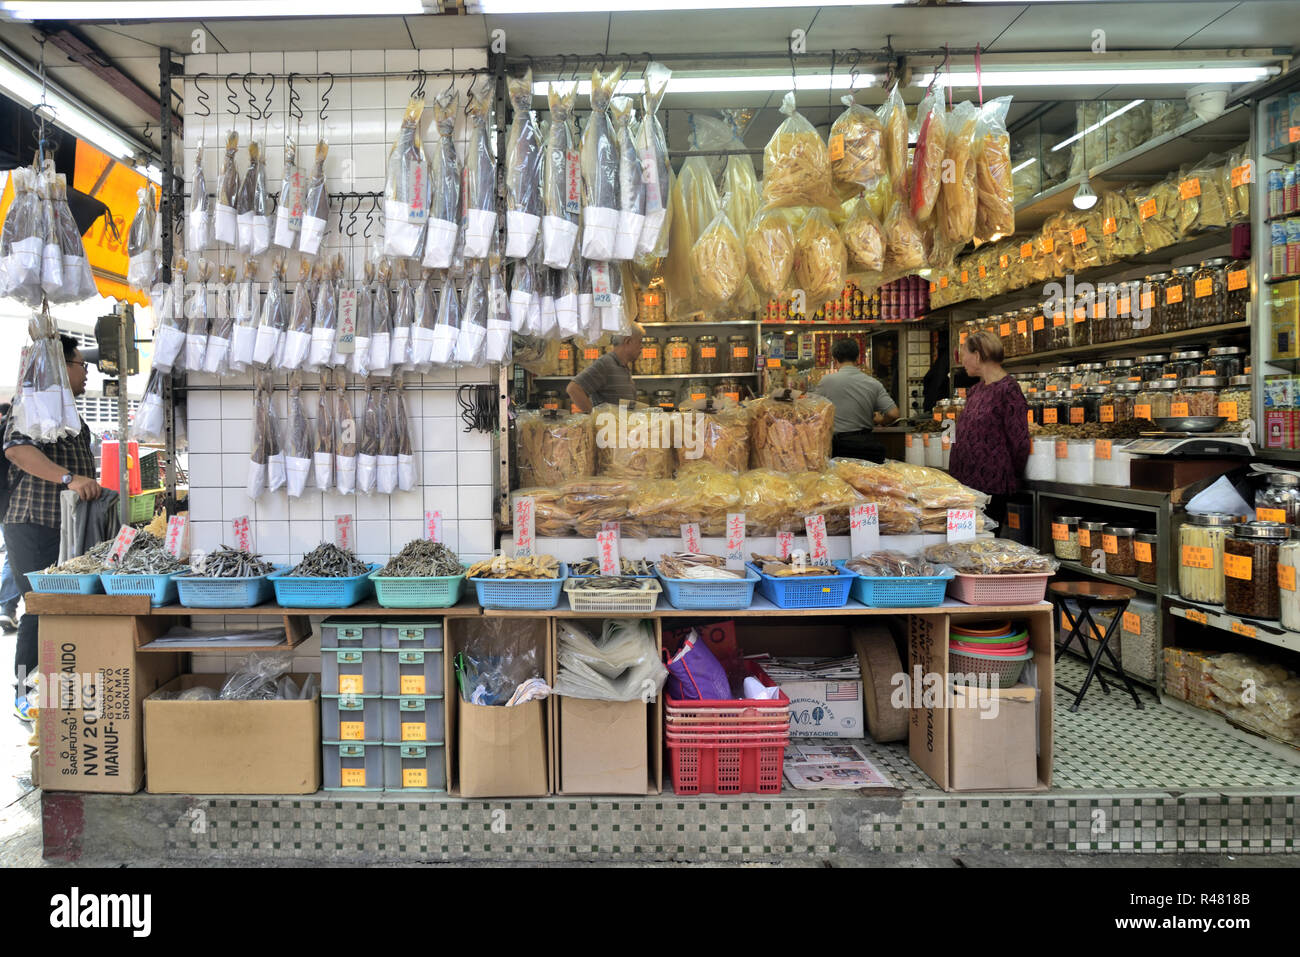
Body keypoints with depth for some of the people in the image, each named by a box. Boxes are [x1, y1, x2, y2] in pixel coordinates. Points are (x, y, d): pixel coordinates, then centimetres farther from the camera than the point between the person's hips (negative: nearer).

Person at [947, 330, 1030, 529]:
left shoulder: (1007, 390, -13)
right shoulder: (975, 389, 13)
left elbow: (1019, 440, -12)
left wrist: (1011, 476, 0)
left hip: (991, 487, -8)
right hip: (964, 481, 8)